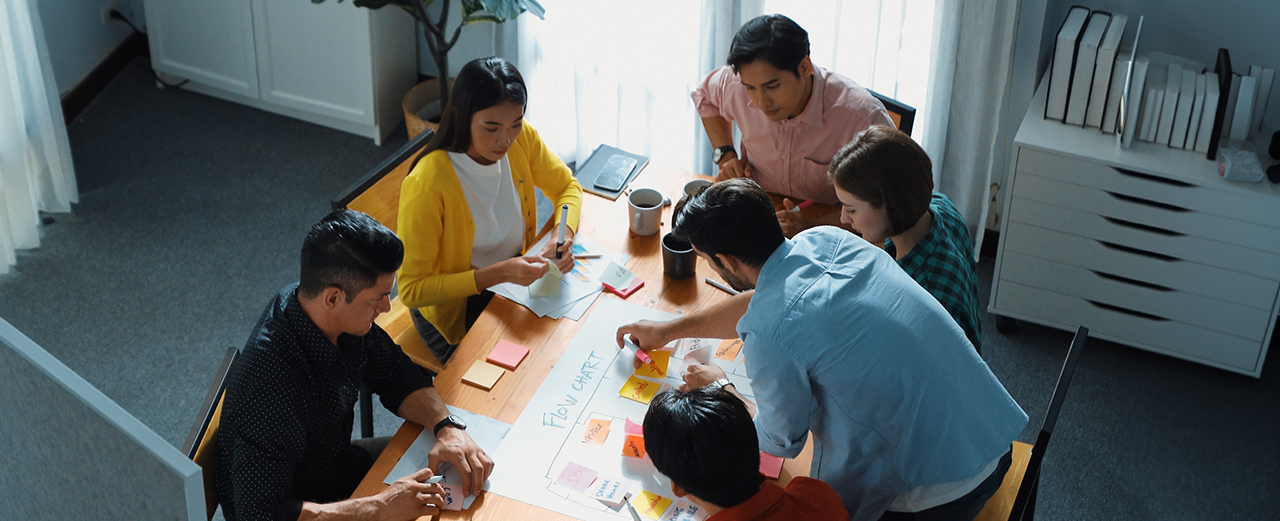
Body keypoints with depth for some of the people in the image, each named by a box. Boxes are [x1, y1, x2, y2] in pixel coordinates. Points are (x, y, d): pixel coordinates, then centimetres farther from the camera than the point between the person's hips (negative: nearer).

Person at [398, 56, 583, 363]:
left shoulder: (522, 139, -13)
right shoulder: (426, 186, -30)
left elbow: (567, 187, 6)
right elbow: (411, 290, -25)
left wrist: (564, 235, -16)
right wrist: (498, 274, -35)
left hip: (515, 279, 6)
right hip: (455, 307, -5)